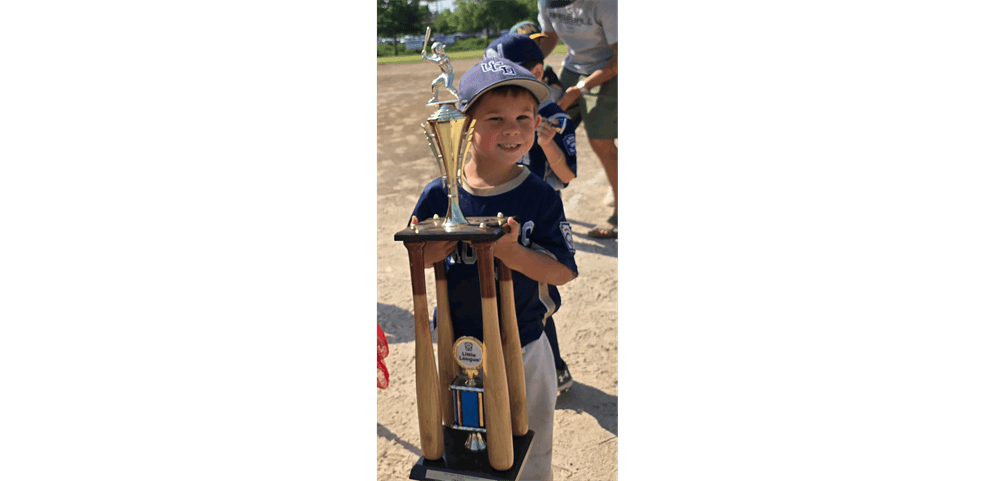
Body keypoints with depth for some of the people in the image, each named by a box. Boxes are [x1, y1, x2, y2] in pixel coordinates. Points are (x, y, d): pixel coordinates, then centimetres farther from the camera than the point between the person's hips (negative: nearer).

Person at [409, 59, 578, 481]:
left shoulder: (541, 196, -14)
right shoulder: (440, 195, -11)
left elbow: (564, 272, -13)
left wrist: (512, 252, -30)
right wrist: (446, 243, -21)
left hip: (525, 348, -1)